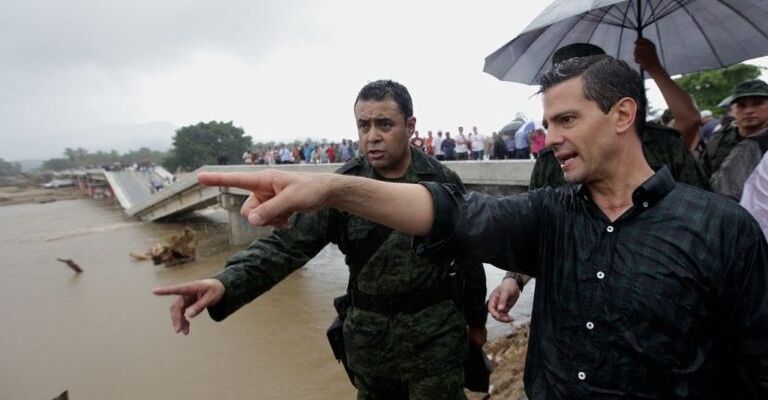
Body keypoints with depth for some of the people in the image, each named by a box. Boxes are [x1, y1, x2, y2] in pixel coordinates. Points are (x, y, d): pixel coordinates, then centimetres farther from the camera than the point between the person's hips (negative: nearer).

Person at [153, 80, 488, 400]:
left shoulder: (443, 182, -8)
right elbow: (288, 244, -17)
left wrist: (476, 319, 10)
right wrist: (225, 284, -33)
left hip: (435, 333, -1)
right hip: (369, 334, 2)